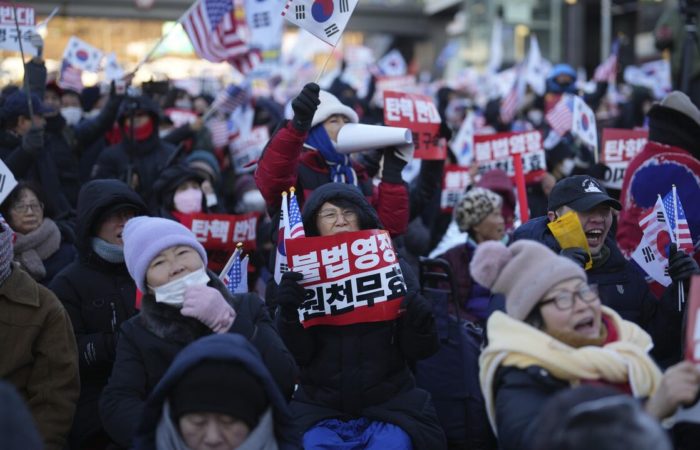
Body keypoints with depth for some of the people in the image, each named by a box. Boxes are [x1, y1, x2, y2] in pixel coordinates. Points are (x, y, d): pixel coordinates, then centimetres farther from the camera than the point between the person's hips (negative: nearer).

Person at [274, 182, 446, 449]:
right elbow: (297, 354, -3)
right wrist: (289, 312, -20)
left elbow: (417, 350, 1)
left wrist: (417, 316, -19)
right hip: (320, 409, 0)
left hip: (388, 405, 0)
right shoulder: (302, 275, 4)